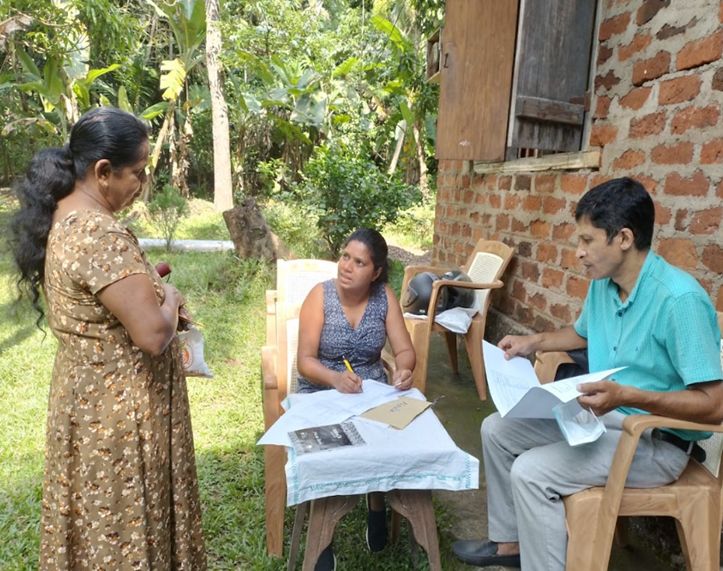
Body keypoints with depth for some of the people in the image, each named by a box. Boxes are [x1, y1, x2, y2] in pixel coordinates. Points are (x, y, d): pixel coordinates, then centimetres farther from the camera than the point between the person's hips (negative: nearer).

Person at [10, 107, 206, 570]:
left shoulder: (60, 216, 4)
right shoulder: (101, 234, -27)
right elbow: (152, 335, -29)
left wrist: (141, 279, 7)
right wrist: (169, 299, -10)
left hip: (86, 396, 9)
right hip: (120, 412, -9)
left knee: (96, 527, 25)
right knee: (127, 532, 11)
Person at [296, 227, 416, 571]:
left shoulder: (385, 296, -4)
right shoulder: (320, 295, -12)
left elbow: (404, 351, -4)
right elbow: (305, 361, -16)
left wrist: (403, 371, -27)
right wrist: (335, 378, -35)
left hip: (372, 391, 2)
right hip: (321, 392, -2)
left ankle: (378, 504, 9)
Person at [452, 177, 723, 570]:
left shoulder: (679, 299, -27)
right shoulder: (603, 284, -1)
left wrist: (626, 396, -37)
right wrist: (534, 342, 5)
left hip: (655, 441, -8)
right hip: (601, 415, 9)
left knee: (532, 472, -24)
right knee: (497, 429, 7)